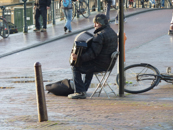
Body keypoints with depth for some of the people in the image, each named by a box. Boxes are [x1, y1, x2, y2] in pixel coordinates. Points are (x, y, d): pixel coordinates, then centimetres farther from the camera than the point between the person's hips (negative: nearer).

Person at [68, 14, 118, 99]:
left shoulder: (100, 35, -21)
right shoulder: (112, 33, 10)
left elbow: (93, 53, -27)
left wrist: (78, 57, -26)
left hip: (101, 64, -10)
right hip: (109, 63, 10)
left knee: (76, 68, -1)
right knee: (90, 65, 37)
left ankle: (80, 92, -3)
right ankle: (84, 88, 43)